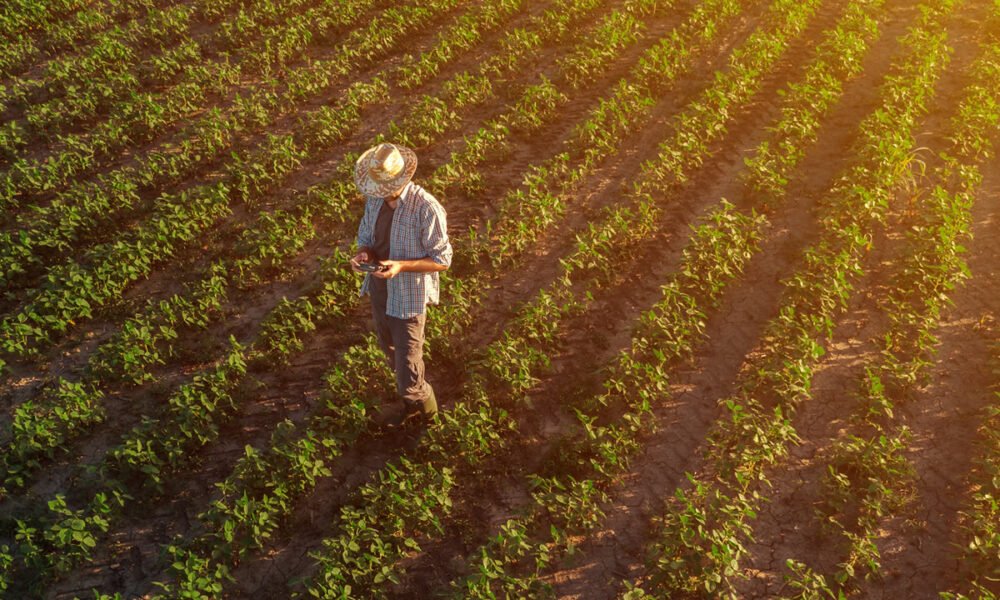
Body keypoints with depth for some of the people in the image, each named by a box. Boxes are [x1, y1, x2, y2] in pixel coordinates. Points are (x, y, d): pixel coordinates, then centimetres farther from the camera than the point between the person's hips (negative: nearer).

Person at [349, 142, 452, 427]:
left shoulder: (426, 208, -26)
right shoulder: (375, 199, -6)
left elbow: (441, 260, -19)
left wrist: (401, 266, -31)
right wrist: (363, 254, -15)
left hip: (408, 296, -7)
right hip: (378, 289, 7)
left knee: (407, 363, -1)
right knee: (390, 350, 26)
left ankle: (423, 404, 33)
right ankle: (412, 403, 51)